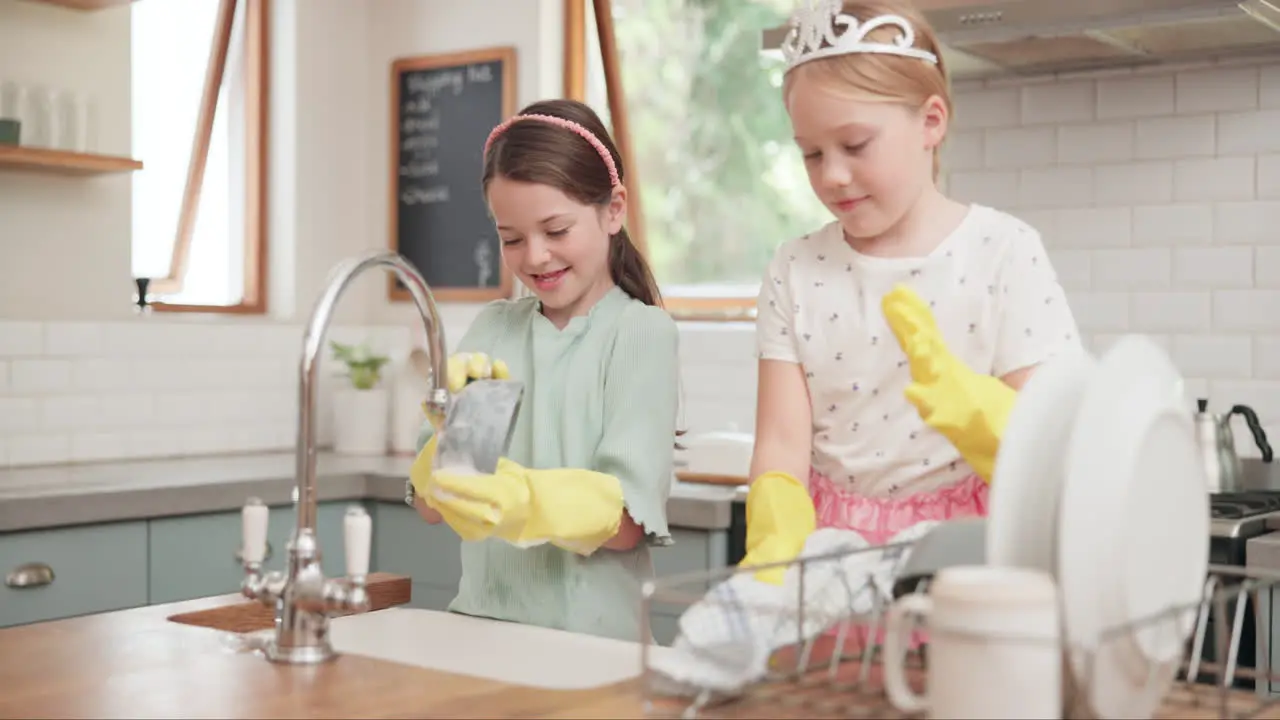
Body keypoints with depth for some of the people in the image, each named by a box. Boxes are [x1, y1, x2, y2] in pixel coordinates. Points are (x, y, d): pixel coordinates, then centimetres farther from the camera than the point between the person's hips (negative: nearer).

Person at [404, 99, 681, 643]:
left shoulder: (642, 331, -1)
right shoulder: (493, 327, 11)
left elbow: (627, 521, -7)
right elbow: (431, 506, 8)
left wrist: (528, 504, -25)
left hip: (592, 635, -3)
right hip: (482, 620, 3)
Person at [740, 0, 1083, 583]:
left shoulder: (1004, 252, -2)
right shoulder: (797, 271, 5)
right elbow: (782, 444, -1)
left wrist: (972, 407, -27)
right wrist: (775, 544, -21)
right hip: (830, 542, 3)